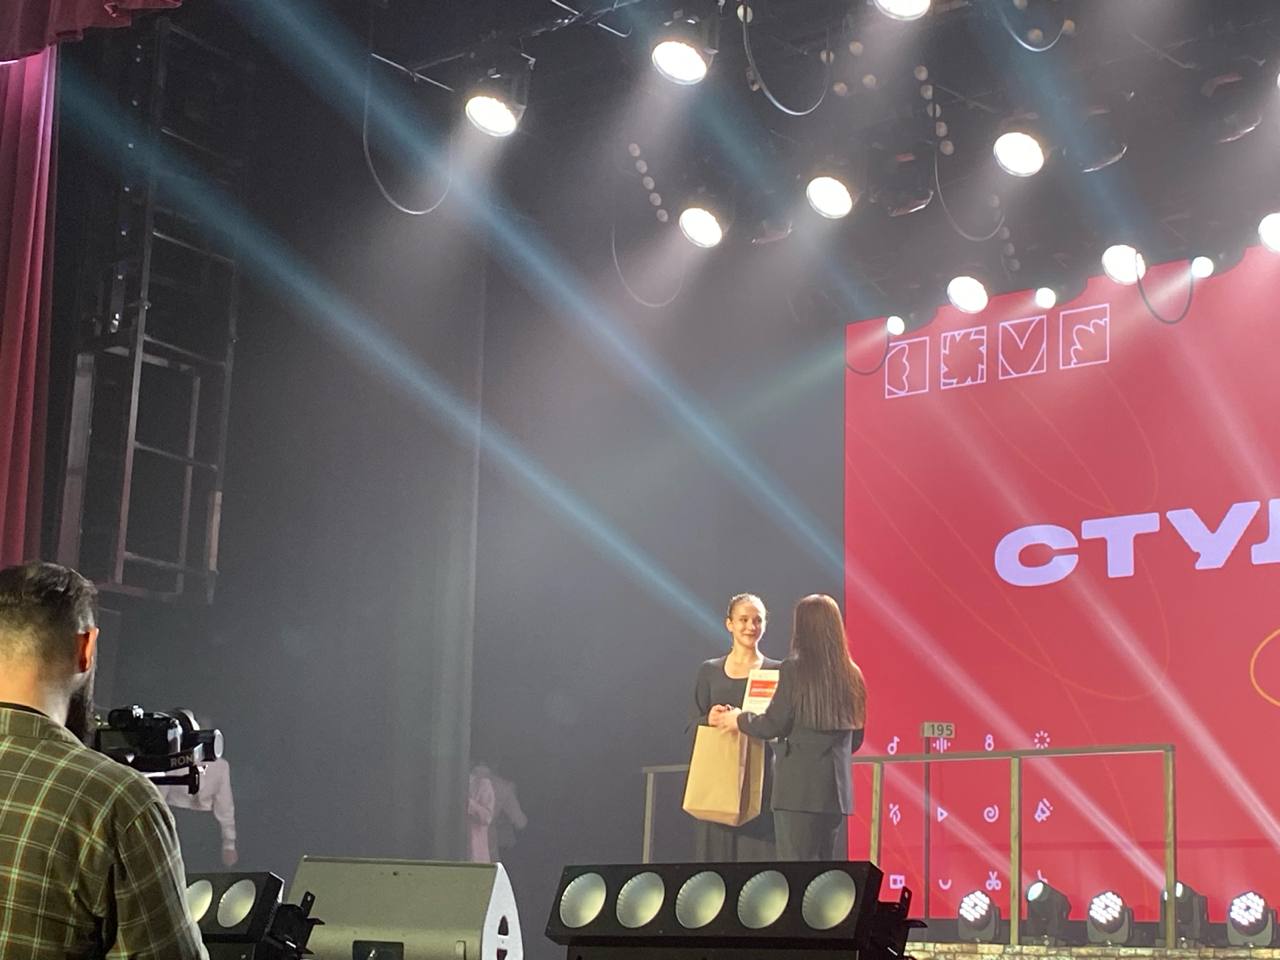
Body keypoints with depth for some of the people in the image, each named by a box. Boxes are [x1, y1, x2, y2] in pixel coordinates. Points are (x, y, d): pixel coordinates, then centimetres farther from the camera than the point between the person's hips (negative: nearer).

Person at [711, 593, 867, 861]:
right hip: (837, 787, 6)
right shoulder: (850, 675, 10)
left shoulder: (795, 669, -8)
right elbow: (856, 738, 16)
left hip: (800, 783, -6)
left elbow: (773, 725, -6)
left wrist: (736, 719, 11)